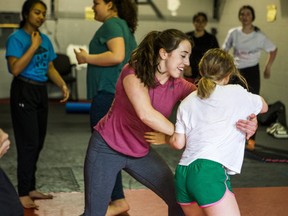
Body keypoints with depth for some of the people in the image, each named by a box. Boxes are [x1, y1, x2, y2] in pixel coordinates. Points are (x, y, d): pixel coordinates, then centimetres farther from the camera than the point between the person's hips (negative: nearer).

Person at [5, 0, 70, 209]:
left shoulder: (45, 39, 11)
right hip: (24, 92, -7)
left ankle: (31, 188, 21)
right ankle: (23, 193, -1)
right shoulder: (16, 38, -9)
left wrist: (63, 85, 0)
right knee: (29, 142, -9)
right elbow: (15, 69, -20)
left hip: (41, 92, 7)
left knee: (38, 142, 10)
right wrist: (33, 46, -17)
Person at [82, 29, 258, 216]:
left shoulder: (179, 86, -10)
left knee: (179, 200, 5)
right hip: (107, 147, -5)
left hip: (141, 151, 5)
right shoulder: (134, 72, -23)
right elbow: (146, 114, -37)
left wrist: (248, 123, -37)